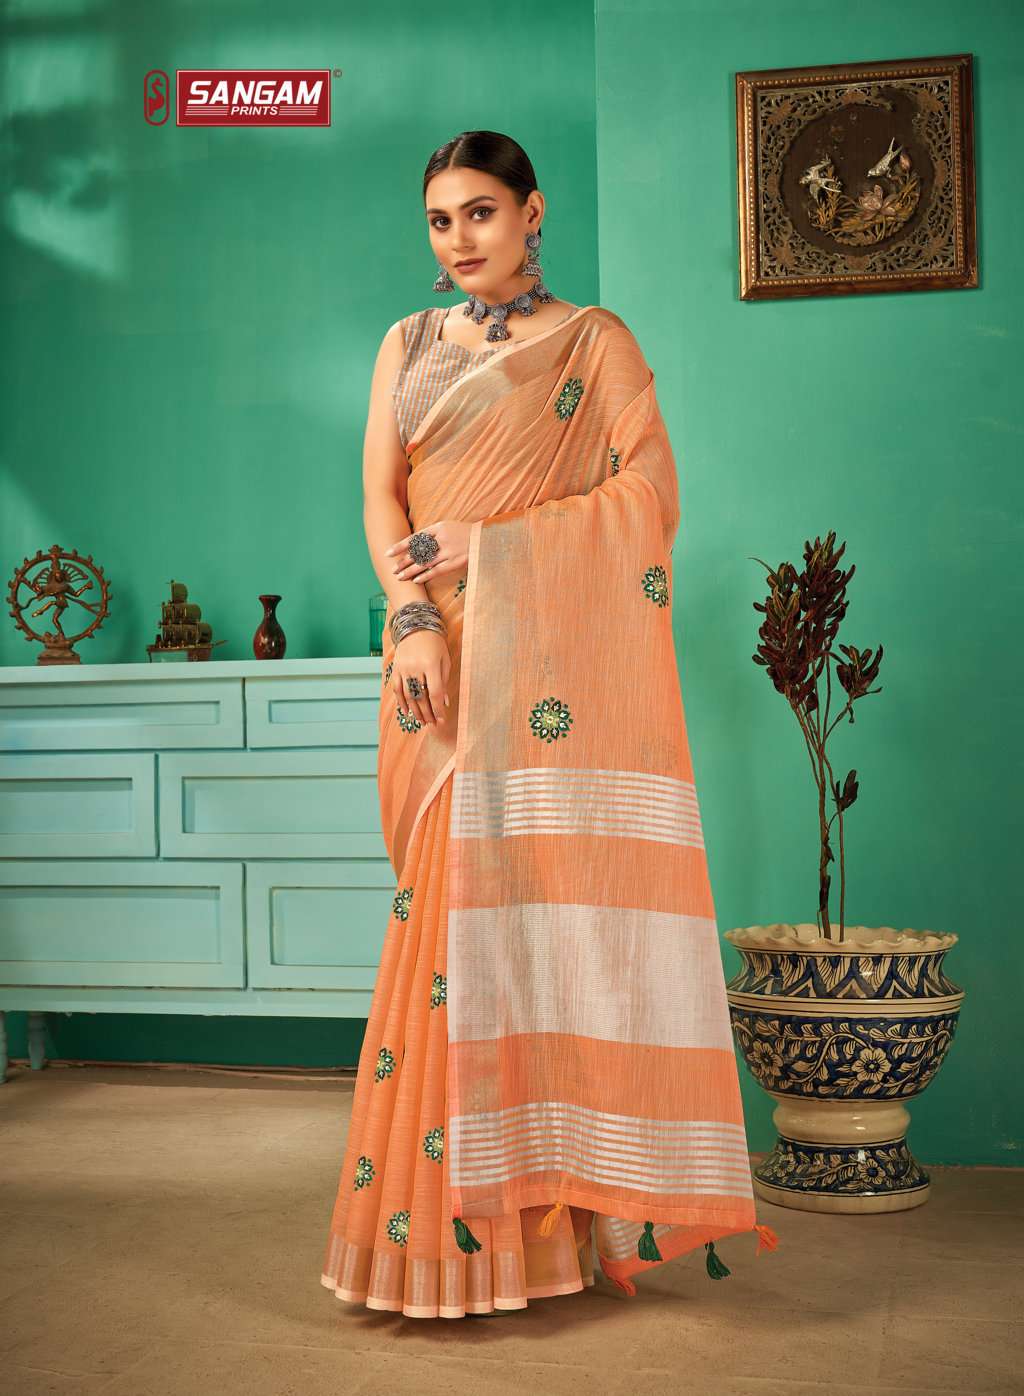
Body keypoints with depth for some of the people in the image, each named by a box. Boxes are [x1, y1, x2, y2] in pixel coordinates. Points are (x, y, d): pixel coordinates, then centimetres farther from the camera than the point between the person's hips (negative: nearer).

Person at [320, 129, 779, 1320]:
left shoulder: (595, 340, 8)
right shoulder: (407, 346, 19)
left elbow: (648, 487, -4)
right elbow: (381, 494, 9)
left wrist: (486, 543, -11)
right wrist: (410, 619, -9)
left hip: (552, 660, -3)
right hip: (441, 660, 3)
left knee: (552, 887, -8)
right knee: (452, 906, -1)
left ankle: (560, 1199, 0)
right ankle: (468, 1205, 6)